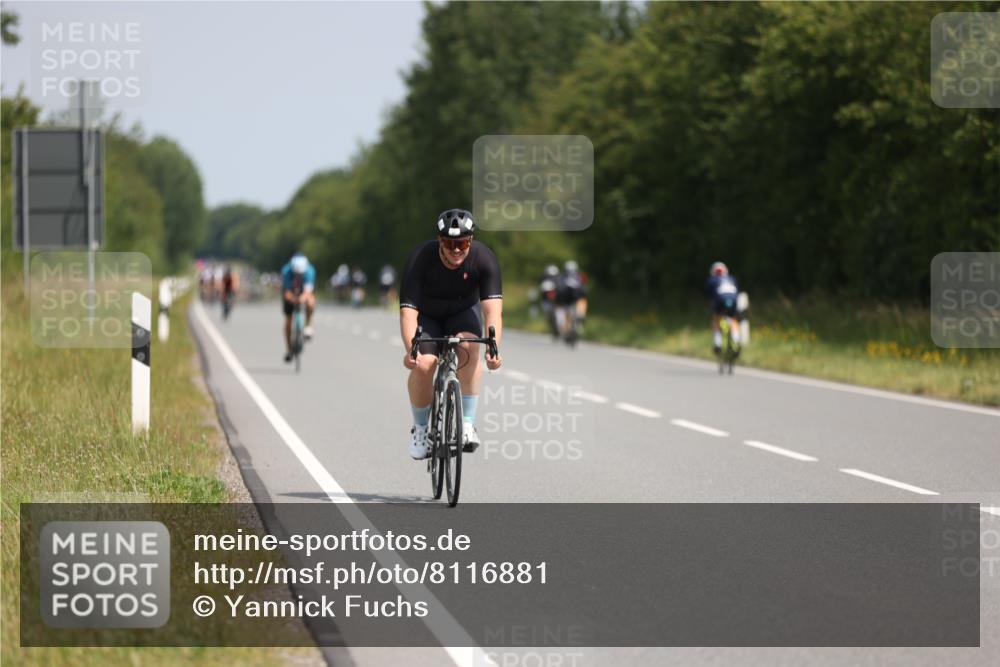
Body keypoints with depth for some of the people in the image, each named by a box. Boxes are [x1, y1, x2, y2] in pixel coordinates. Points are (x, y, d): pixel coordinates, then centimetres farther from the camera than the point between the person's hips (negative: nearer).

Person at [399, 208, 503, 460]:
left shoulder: (484, 259, -28)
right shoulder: (420, 259, -32)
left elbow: (492, 308, -36)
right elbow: (408, 311, -36)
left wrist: (493, 348, -52)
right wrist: (411, 350, -53)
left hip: (463, 312, 1)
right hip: (426, 315, -1)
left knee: (469, 347, -31)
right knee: (423, 364, -24)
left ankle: (468, 424, -23)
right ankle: (420, 428, 0)